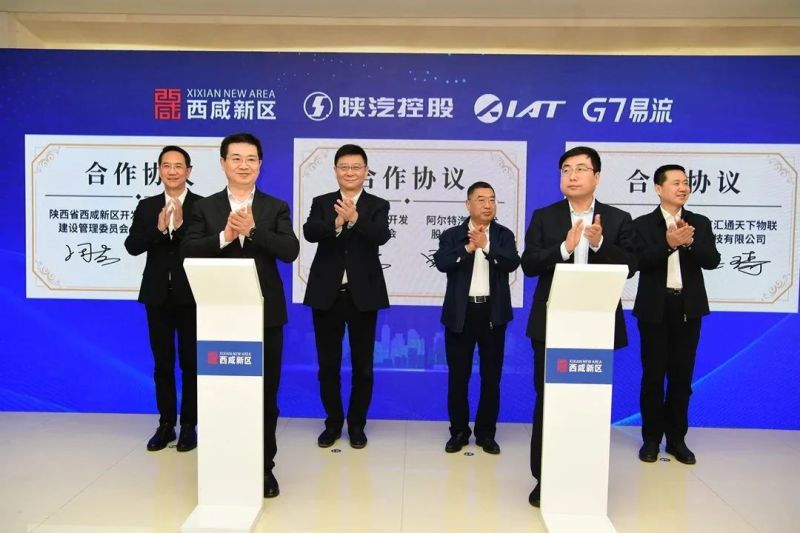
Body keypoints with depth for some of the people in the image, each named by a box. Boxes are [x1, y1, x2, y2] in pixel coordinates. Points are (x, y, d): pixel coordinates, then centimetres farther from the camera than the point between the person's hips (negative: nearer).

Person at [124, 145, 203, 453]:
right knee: (162, 364, 12)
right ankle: (166, 424, 24)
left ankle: (189, 425, 18)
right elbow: (132, 247, -4)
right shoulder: (147, 207, 7)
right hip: (158, 296, 4)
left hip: (191, 296, -3)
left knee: (191, 363, 6)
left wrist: (182, 226, -24)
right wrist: (158, 229, -19)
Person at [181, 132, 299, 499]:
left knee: (266, 393, 9)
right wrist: (224, 236, -20)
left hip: (265, 313, 0)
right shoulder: (205, 207, 6)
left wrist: (252, 230, -21)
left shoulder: (276, 207, 4)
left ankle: (264, 467, 23)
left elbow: (290, 251, -11)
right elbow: (188, 251, -7)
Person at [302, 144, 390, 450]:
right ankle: (333, 423, 27)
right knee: (328, 365, 10)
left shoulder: (378, 205, 2)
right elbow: (309, 232, -14)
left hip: (362, 295, -1)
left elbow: (382, 236, -19)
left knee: (362, 365, 8)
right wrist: (336, 222, -33)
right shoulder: (322, 203, 5)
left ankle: (357, 425, 25)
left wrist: (355, 219, -37)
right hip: (326, 295, 1)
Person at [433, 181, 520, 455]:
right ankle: (459, 432, 21)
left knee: (491, 377, 8)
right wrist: (468, 248, -21)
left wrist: (486, 245, -23)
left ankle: (486, 433, 22)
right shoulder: (452, 235, 4)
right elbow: (441, 263, -13)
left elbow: (512, 263, -12)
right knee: (457, 376, 7)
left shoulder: (504, 235, 6)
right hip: (461, 313, 0)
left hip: (493, 313, 1)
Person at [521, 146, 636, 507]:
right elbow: (528, 264, -6)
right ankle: (544, 477, 19)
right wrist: (564, 248, -20)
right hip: (551, 324, 0)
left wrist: (600, 243, -19)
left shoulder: (618, 219, 5)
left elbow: (629, 267, -3)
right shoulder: (544, 217, 4)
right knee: (547, 400, 7)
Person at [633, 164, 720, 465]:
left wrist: (690, 242, -21)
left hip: (688, 309, 3)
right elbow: (641, 262, -15)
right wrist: (668, 243, -28)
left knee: (682, 376, 9)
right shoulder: (643, 224, -1)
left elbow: (712, 261, -5)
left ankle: (677, 439, 21)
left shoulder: (700, 223, 7)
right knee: (653, 375, 6)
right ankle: (651, 438, 18)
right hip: (655, 309, -2)